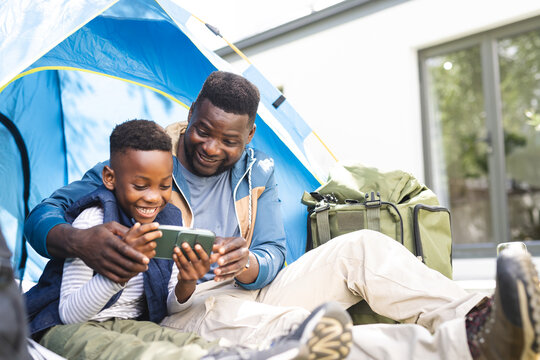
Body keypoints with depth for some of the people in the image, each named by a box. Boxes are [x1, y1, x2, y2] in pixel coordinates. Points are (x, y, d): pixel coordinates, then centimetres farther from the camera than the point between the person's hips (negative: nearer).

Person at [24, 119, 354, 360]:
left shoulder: (169, 220, 4)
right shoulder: (93, 218, -14)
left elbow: (170, 309, 6)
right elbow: (69, 313, -19)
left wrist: (185, 284, -19)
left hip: (132, 324, 6)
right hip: (66, 327, -5)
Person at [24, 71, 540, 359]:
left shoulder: (256, 171, 7)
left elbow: (273, 253, 4)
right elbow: (44, 216, -7)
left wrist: (247, 265, -24)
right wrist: (82, 242, -34)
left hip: (249, 292, 5)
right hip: (185, 312, -5)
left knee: (361, 247, -15)